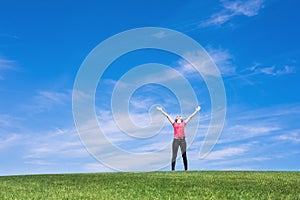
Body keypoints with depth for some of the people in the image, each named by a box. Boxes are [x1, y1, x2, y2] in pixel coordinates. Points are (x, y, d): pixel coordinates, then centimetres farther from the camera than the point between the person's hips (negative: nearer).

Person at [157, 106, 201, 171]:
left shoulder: (183, 123, 16)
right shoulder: (174, 123, 13)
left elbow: (190, 117, 20)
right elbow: (167, 116, 12)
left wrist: (196, 111, 25)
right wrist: (161, 110, 11)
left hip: (183, 140, 1)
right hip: (176, 140, -1)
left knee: (184, 156, 2)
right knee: (174, 156, -1)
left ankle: (186, 169, 5)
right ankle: (173, 170, 3)